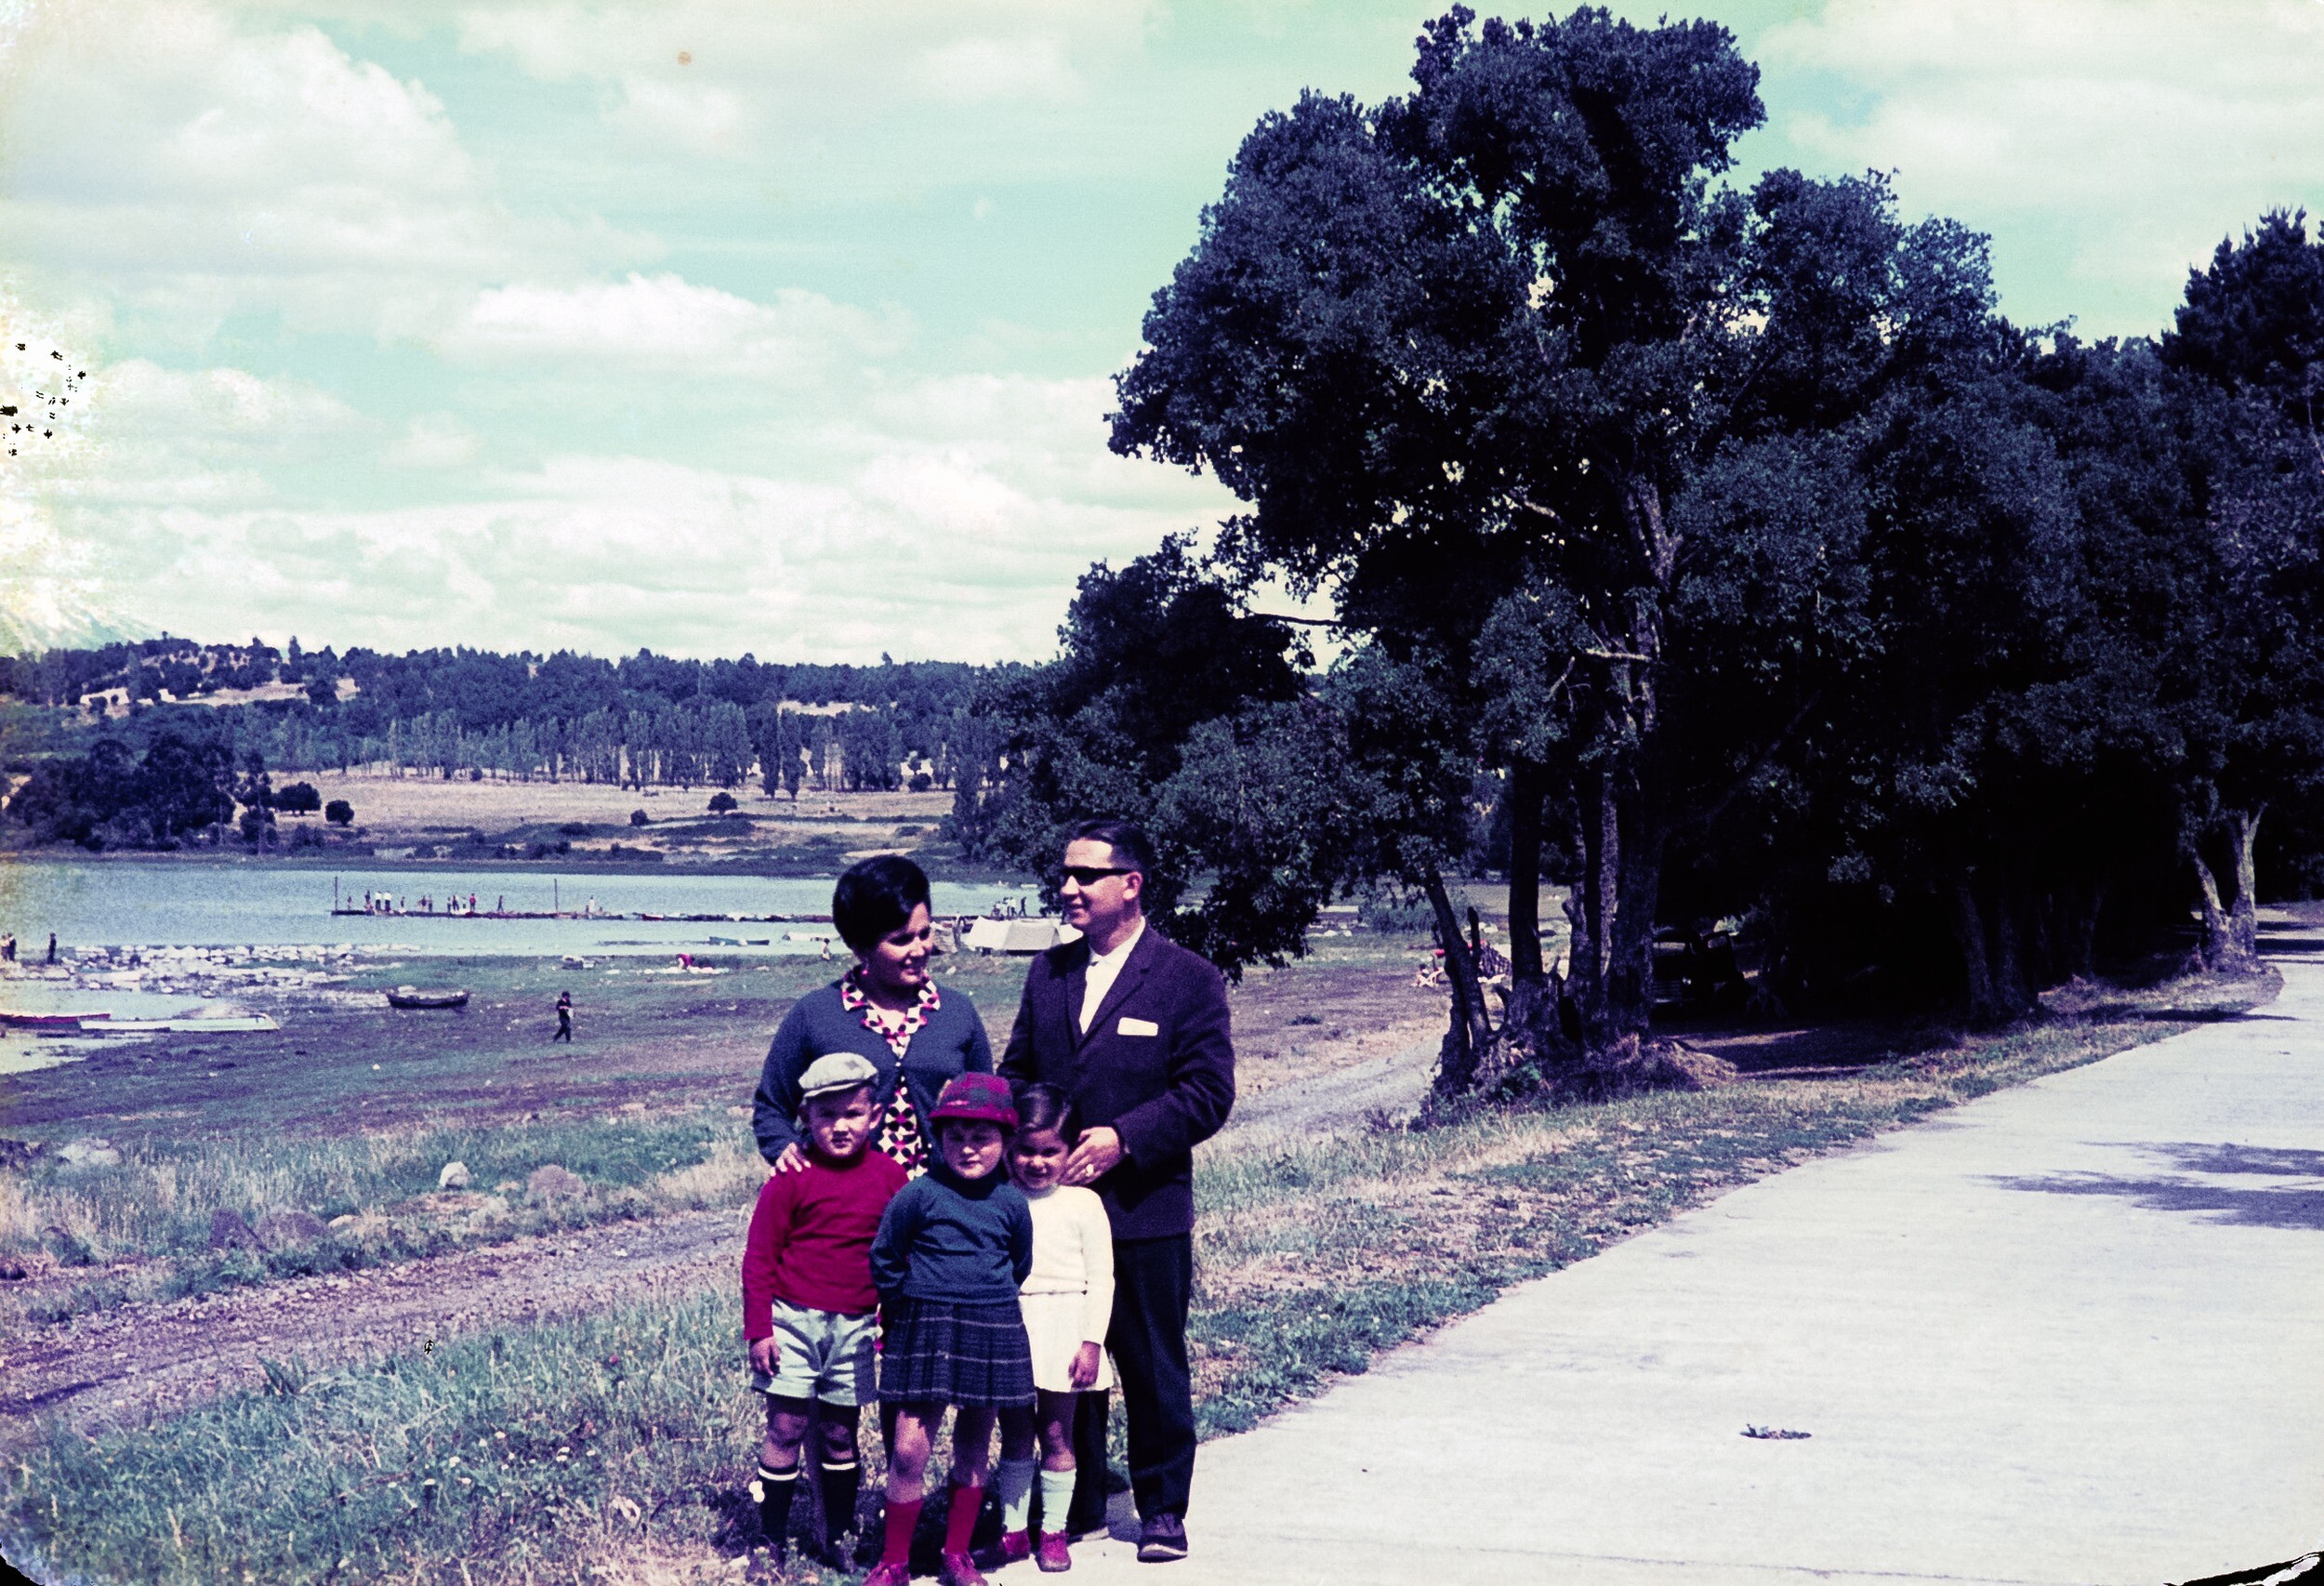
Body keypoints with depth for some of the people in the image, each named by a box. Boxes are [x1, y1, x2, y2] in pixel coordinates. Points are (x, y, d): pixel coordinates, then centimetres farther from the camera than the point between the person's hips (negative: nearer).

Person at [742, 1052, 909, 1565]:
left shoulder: (890, 1178, 2)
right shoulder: (793, 1177, -6)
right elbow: (759, 1257, -4)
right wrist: (759, 1329, -7)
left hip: (856, 1327, 3)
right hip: (794, 1320, -3)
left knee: (842, 1432, 10)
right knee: (786, 1429, -2)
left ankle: (838, 1537, 21)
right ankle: (771, 1541, 5)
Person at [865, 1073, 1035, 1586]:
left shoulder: (1011, 1203, 1)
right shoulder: (918, 1195, -6)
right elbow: (884, 1259, 5)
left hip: (992, 1331, 3)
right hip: (925, 1331, -2)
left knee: (973, 1447, 11)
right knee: (909, 1449, -7)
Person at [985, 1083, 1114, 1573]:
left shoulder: (1083, 1204, -3)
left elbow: (1100, 1279, -2)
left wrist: (1092, 1342, -8)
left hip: (1063, 1327, -2)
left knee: (1056, 1434, 5)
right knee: (1014, 1435, 8)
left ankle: (1053, 1532, 13)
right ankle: (1014, 1530, 16)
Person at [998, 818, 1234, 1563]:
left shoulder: (1189, 978, -4)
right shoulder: (1048, 973, 11)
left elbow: (1208, 1094, -9)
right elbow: (1016, 1073, 16)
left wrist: (1123, 1138, -19)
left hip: (1145, 1213, -4)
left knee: (1153, 1367, 6)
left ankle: (1162, 1507, 18)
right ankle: (1077, 1504, 22)